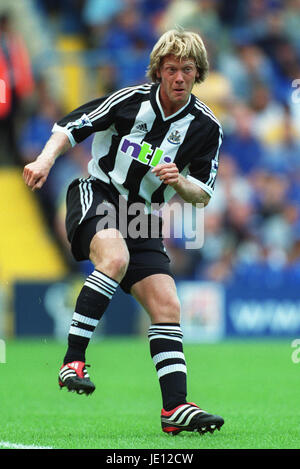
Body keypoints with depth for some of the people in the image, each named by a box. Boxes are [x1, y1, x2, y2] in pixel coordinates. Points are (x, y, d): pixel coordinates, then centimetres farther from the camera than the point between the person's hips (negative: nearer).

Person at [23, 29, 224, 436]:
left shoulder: (206, 127, 0)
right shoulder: (131, 100, -8)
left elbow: (202, 195, 5)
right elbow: (70, 127, -1)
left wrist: (180, 181, -16)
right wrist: (47, 159, -19)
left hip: (142, 218, 4)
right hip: (97, 193, -4)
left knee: (167, 306, -7)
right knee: (114, 259, -36)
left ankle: (175, 407, -7)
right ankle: (73, 360, -32)